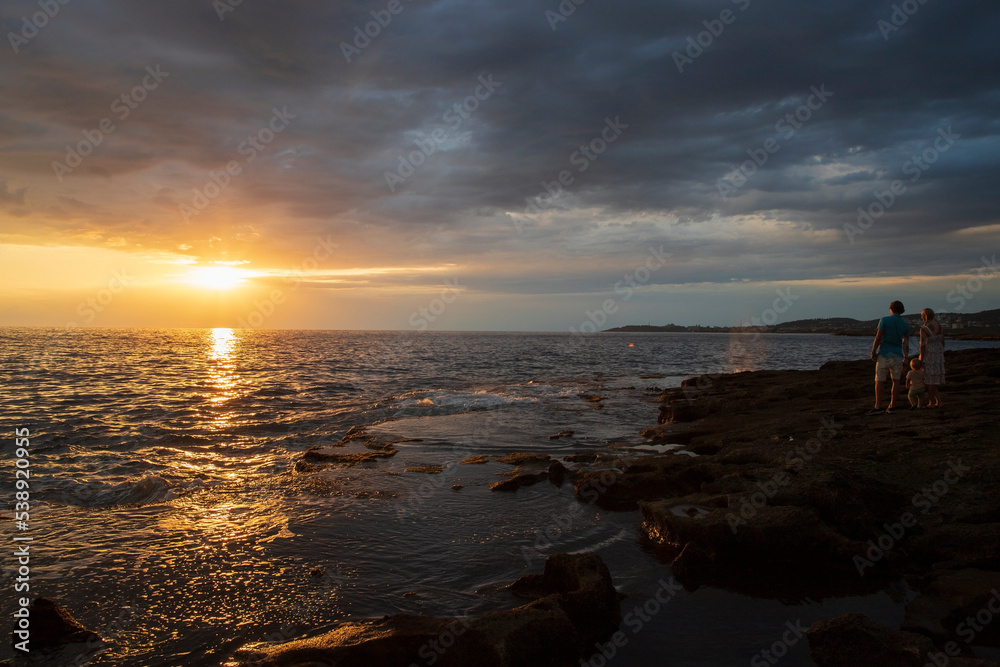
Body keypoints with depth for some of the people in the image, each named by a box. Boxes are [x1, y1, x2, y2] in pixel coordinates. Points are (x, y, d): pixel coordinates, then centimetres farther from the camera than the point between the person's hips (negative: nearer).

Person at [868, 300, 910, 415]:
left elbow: (878, 338, -13)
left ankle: (878, 407, -1)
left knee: (879, 381, 0)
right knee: (896, 381, 9)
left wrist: (873, 352, -7)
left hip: (884, 354, -4)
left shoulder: (884, 320, -6)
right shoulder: (905, 325, 7)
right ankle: (892, 407, 10)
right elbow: (906, 345, 7)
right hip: (898, 355, 4)